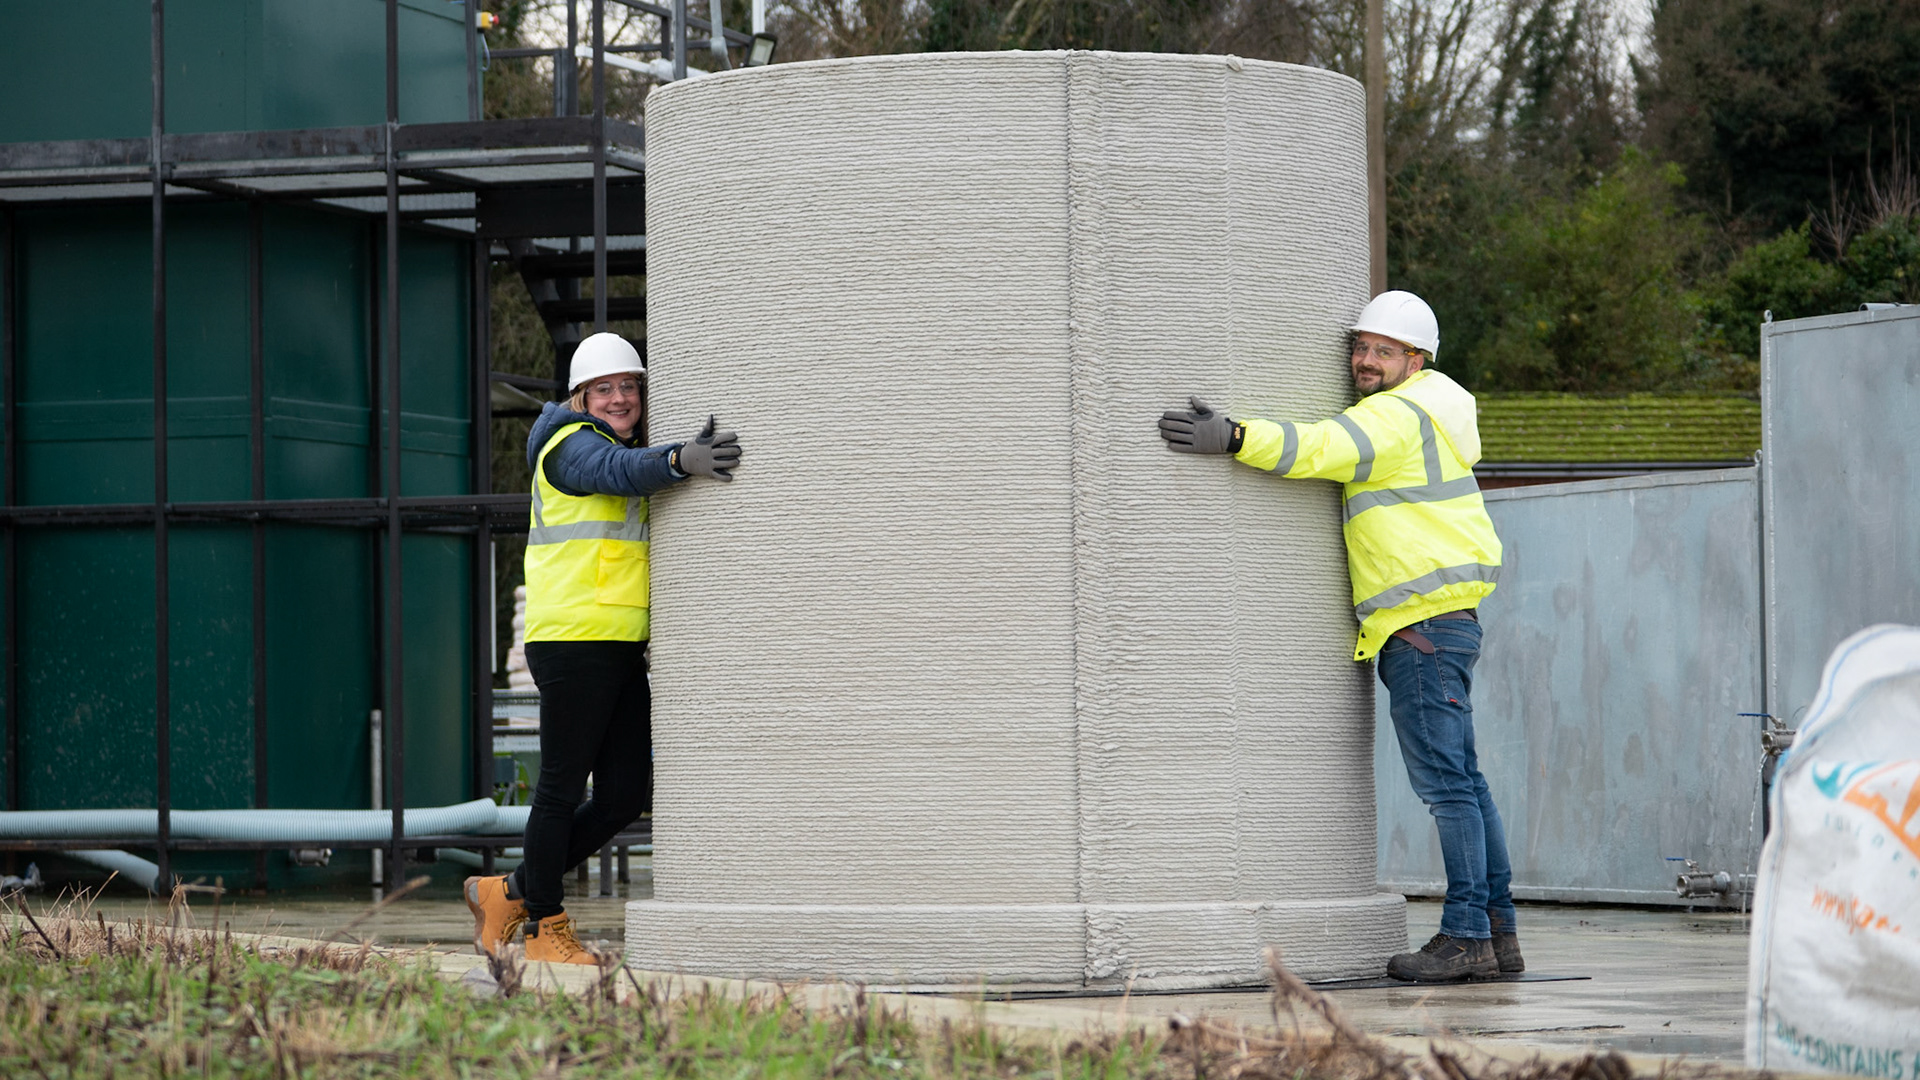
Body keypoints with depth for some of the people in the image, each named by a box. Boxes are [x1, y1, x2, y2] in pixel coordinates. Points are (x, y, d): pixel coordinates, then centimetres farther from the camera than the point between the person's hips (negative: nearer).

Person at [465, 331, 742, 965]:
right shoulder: (573, 447, -7)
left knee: (623, 800, 6)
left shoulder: (627, 447, 22)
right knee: (562, 788, -1)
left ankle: (509, 894, 18)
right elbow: (617, 471, -29)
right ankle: (546, 930, 9)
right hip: (574, 641, -9)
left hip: (621, 650, 9)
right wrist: (679, 460, -47)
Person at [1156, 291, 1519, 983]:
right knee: (1461, 782, 11)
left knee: (1444, 782, -10)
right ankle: (1498, 931, 13)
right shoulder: (1418, 412, 21)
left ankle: (1465, 934, -10)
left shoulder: (1397, 415, -11)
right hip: (1442, 621, 11)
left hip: (1422, 625, -11)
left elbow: (1324, 450, -27)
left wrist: (1235, 438, -37)